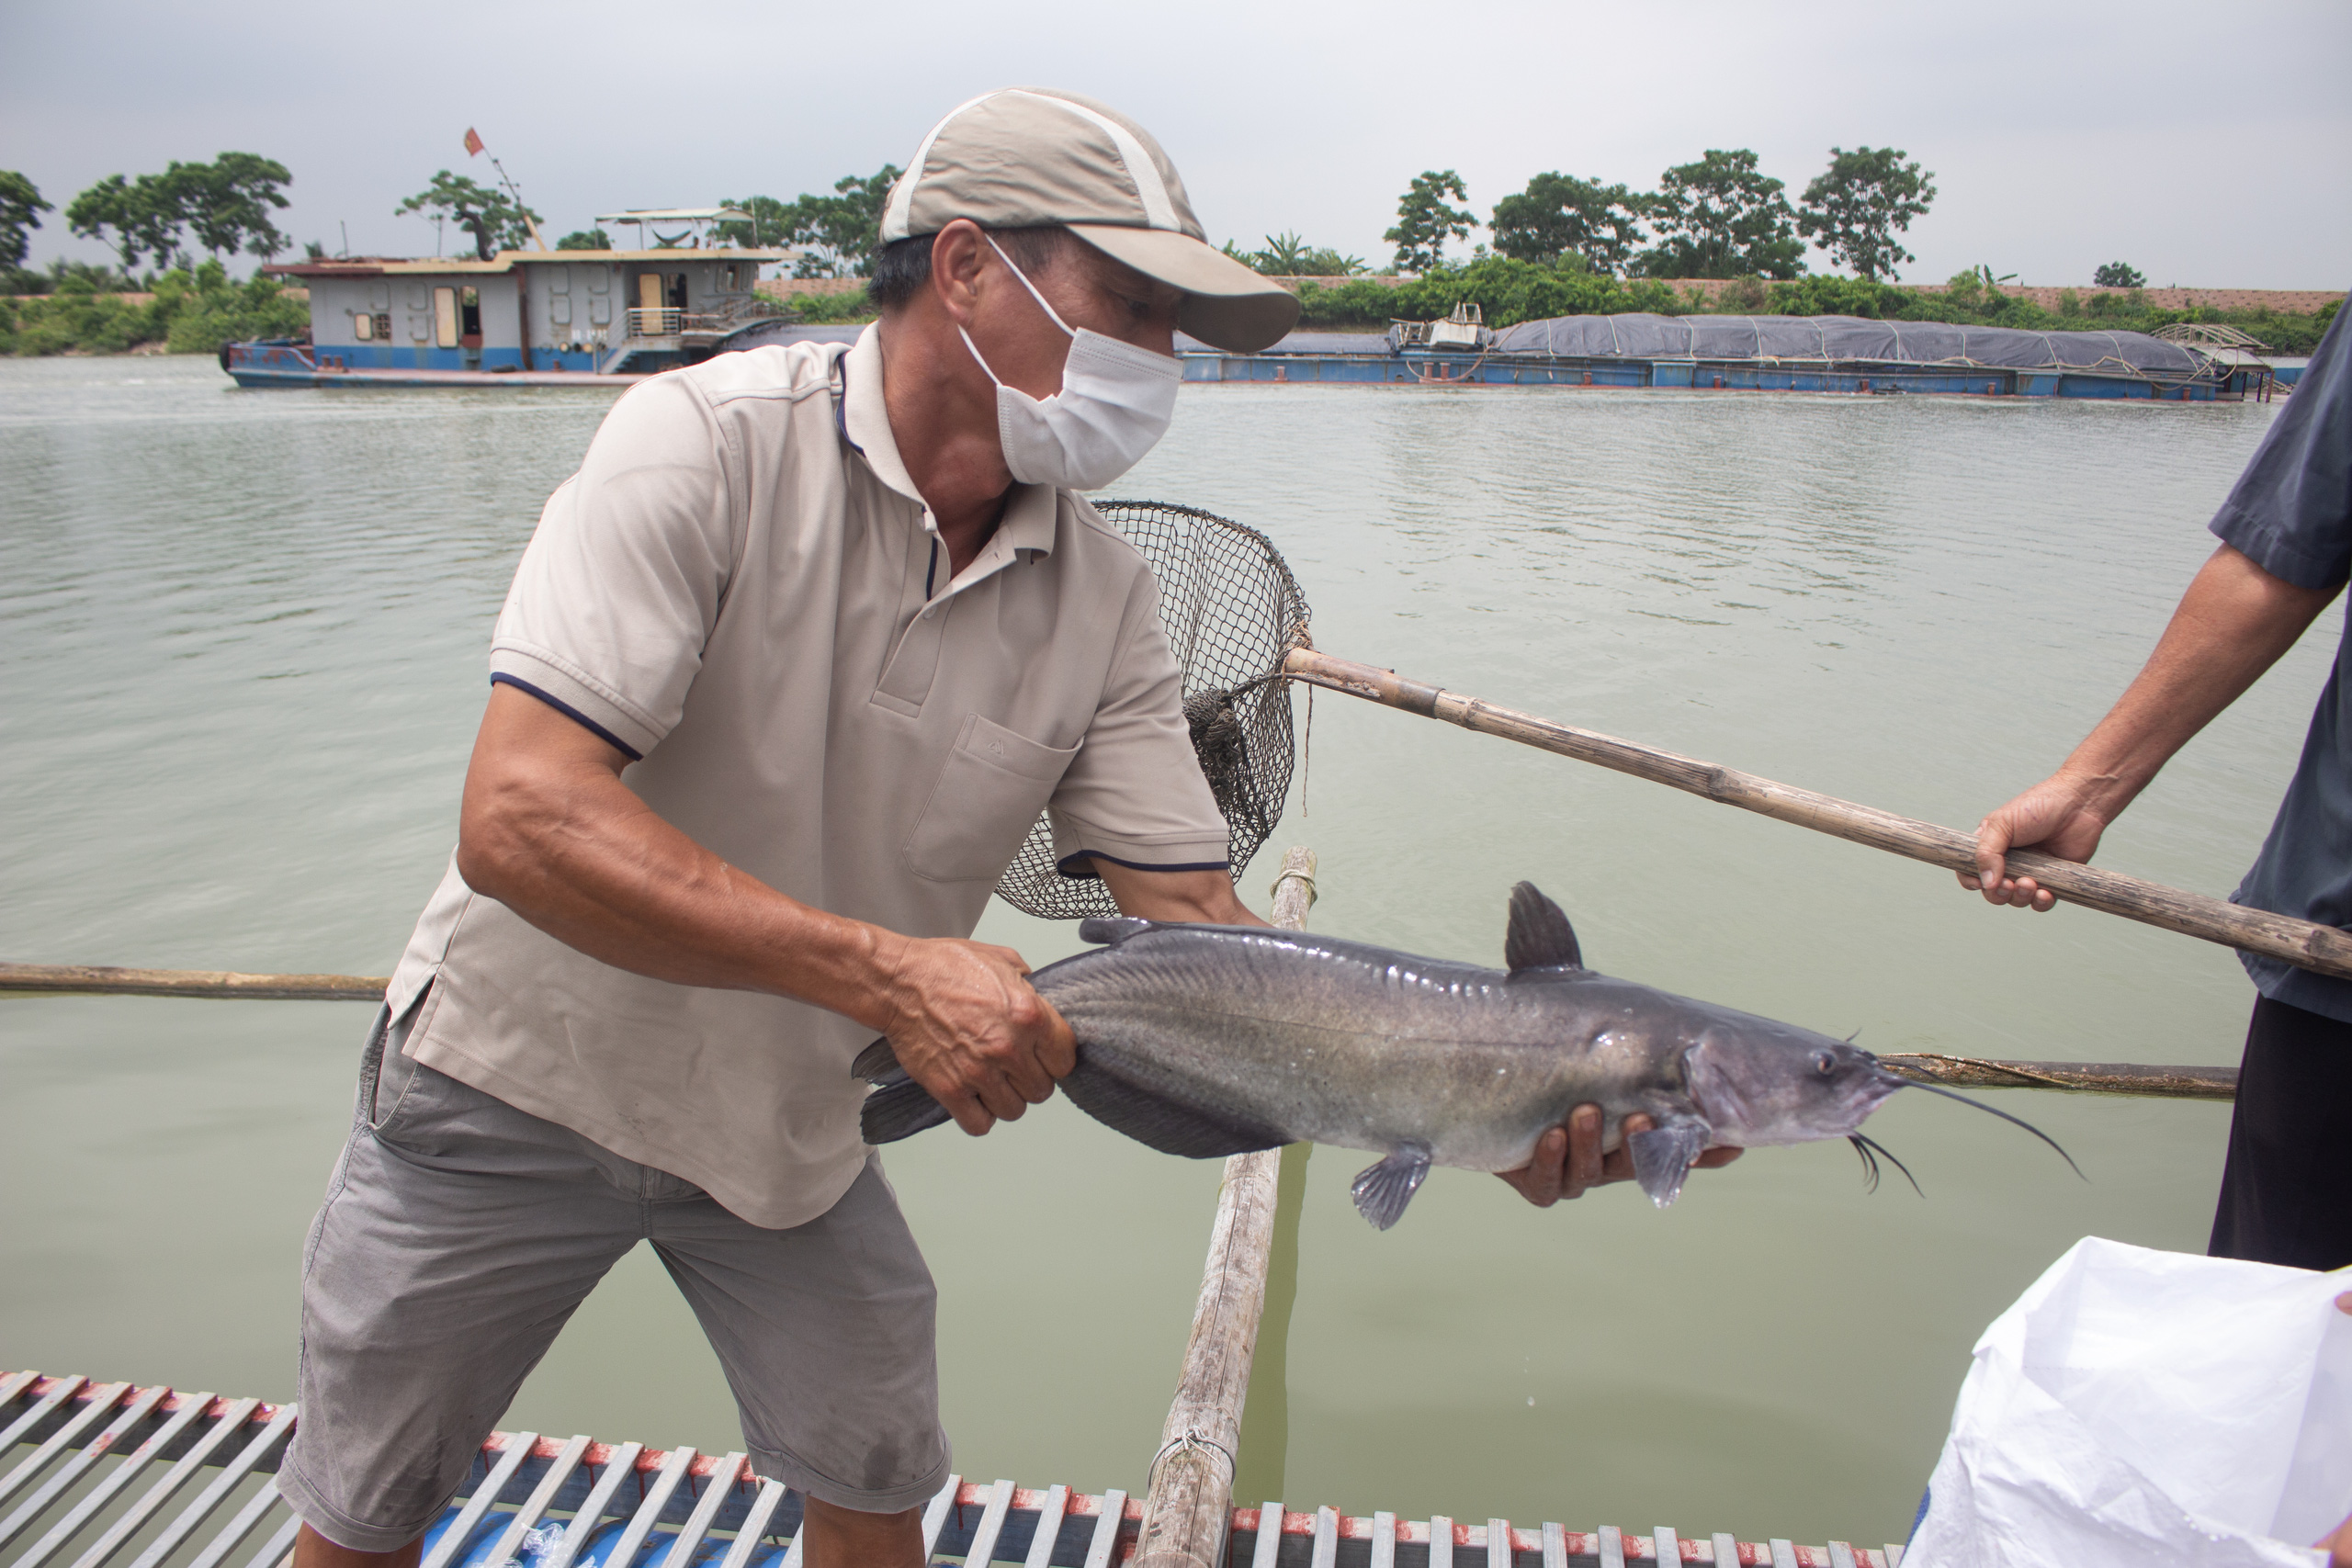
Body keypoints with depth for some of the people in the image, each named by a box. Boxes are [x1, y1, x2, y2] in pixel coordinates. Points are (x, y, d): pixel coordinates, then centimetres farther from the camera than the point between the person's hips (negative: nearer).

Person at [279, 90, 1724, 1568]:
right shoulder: (714, 441, -24)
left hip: (791, 1120, 4)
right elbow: (519, 820, -31)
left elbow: (1194, 923, -12)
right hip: (522, 1073, -3)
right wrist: (885, 972, -38)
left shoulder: (1103, 600, -10)